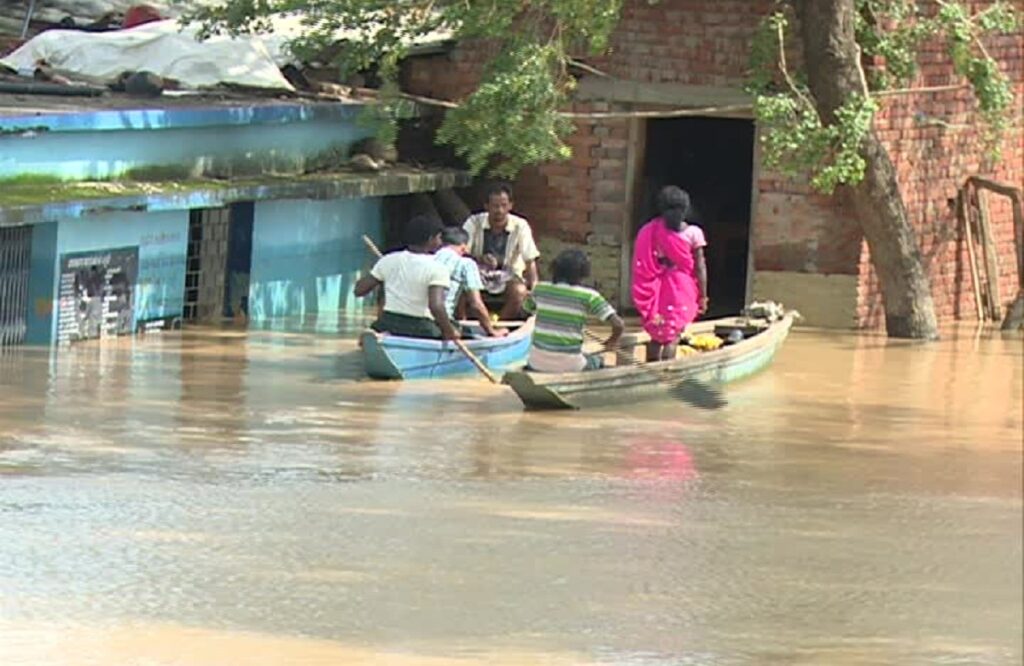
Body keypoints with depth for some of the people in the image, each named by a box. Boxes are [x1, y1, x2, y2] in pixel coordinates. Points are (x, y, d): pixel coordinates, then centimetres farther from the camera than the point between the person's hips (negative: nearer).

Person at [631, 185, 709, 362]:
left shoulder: (649, 231, -2)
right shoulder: (693, 233, -8)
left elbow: (642, 265, 0)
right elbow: (700, 268, -7)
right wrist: (703, 296, 2)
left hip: (657, 289, 3)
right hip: (681, 289, -3)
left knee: (657, 336, 15)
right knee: (672, 337, 0)